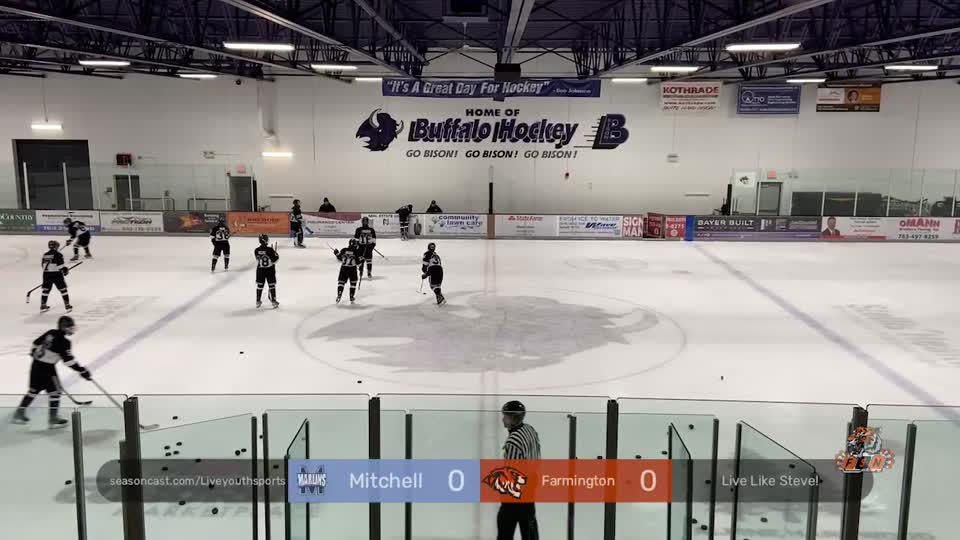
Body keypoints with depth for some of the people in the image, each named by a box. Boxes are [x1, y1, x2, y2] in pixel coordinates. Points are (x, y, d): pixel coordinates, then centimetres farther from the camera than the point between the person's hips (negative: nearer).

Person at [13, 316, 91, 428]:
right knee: (55, 391, 2)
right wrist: (82, 371, -16)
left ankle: (20, 413, 27)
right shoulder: (63, 342, -19)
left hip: (36, 364, 8)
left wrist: (34, 354, 32)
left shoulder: (51, 333, 5)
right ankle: (53, 419, 3)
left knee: (34, 389, 20)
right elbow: (68, 360, -20)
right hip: (47, 368, -8)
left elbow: (36, 343, 15)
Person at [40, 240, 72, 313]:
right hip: (56, 274, -5)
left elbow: (43, 265, 15)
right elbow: (61, 265, -15)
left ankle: (43, 306, 19)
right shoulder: (58, 255, -10)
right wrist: (65, 269, 2)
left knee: (46, 289, 15)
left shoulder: (45, 255, 9)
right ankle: (67, 305, 5)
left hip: (46, 274, 5)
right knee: (63, 289, 4)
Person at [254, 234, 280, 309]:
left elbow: (257, 259, 8)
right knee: (272, 285, 6)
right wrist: (275, 253, 5)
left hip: (260, 270, 3)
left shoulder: (256, 250, -7)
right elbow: (275, 259, -14)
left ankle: (258, 301, 20)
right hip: (270, 270, -3)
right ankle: (273, 301, 7)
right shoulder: (270, 250, -19)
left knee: (260, 285, 14)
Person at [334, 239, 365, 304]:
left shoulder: (344, 250, 0)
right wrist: (361, 270, 10)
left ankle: (339, 295, -3)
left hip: (343, 268, 1)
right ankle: (352, 297, 14)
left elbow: (340, 259, 7)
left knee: (341, 282, 11)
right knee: (353, 283, 15)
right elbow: (359, 262, -3)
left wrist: (336, 253, 23)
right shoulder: (357, 252, -4)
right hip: (352, 269, -1)